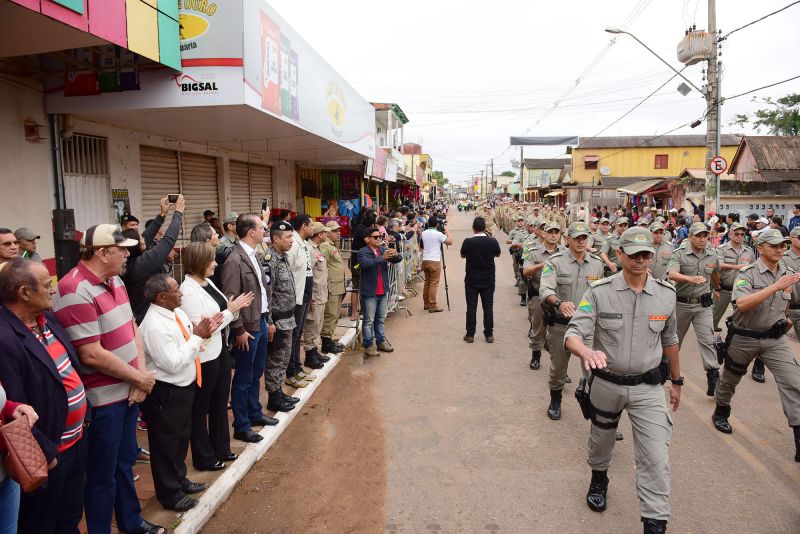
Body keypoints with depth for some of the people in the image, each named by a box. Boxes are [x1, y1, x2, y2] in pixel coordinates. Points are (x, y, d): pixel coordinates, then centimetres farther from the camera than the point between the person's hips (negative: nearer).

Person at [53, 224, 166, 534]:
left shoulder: (115, 280, 5)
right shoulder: (76, 291, -23)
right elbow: (92, 355, -25)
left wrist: (140, 374, -6)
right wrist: (139, 378, -14)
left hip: (127, 391, 9)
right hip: (102, 400, -9)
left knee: (125, 461, 24)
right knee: (103, 474, 10)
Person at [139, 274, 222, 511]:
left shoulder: (177, 312, 1)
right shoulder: (155, 326, -26)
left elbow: (189, 347, 9)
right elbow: (172, 363, -27)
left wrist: (204, 331, -8)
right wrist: (197, 337, -23)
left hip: (183, 387, 9)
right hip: (165, 394, -9)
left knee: (181, 437, 25)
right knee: (166, 443, 11)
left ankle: (179, 480, 46)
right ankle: (170, 494, 29)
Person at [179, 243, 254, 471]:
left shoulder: (207, 282, 4)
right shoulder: (189, 291, -21)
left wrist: (235, 307, -5)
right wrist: (230, 310, -22)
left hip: (220, 350, 9)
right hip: (204, 357, -9)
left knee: (220, 402, 21)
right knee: (200, 407, 10)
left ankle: (221, 449, 38)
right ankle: (204, 457, 26)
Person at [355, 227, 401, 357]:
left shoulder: (383, 250, 10)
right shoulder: (363, 252, -8)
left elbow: (397, 260, 1)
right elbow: (365, 263, -28)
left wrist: (396, 255, -23)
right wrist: (382, 258, -39)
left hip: (382, 291, 6)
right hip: (369, 292, -6)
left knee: (381, 319, 17)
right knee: (369, 320, 1)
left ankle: (381, 341, 29)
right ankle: (368, 345, 7)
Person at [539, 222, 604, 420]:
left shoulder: (597, 263, 5)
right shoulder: (555, 261, -9)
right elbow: (545, 290, -22)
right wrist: (559, 303, -42)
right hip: (560, 324, -2)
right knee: (558, 367, 13)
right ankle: (555, 402, 35)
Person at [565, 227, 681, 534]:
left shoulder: (666, 294, -4)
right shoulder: (599, 292, -14)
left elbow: (669, 341, 11)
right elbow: (573, 336, -20)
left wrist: (676, 382, 18)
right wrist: (587, 352, -43)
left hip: (647, 386, 1)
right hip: (606, 383, 0)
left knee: (656, 458, -5)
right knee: (601, 439, 23)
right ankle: (599, 478, 53)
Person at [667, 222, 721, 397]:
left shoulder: (712, 255, 3)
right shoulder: (679, 254, -10)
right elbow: (672, 274, -27)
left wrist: (716, 289, 40)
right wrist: (691, 279, -44)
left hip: (703, 305, 1)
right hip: (682, 303, -1)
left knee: (707, 339, -8)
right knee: (675, 337, 16)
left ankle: (713, 376, -8)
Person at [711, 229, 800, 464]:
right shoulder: (748, 273, -15)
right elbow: (741, 304, -31)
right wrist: (775, 286, -33)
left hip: (775, 339, 3)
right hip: (744, 338, -3)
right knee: (730, 379, 16)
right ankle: (721, 413, 42)